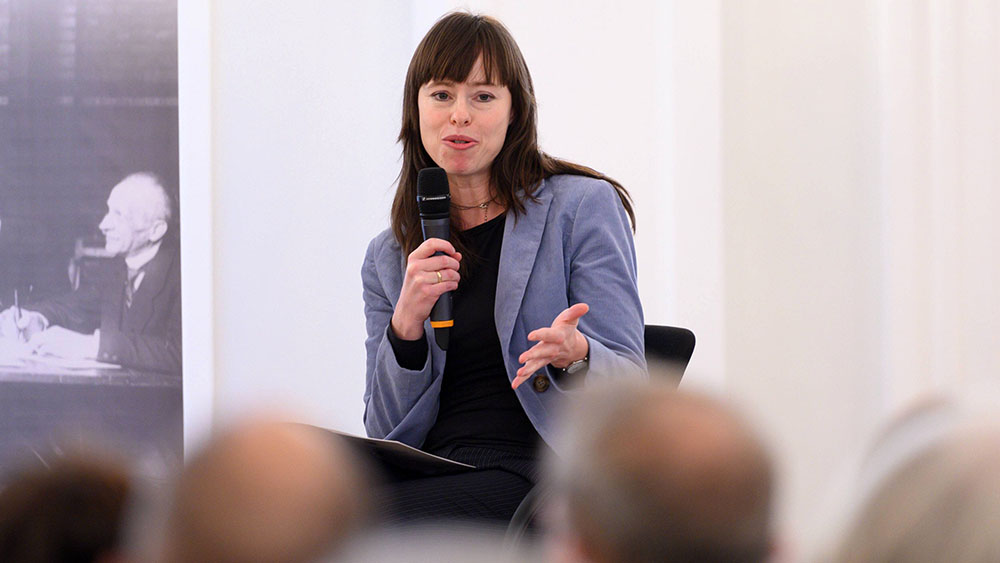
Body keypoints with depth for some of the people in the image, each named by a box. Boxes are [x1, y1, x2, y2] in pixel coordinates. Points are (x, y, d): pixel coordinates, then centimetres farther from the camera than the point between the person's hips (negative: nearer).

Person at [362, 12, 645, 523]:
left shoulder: (583, 207, 6)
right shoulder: (387, 257, 18)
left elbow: (631, 386, 0)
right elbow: (386, 431, 11)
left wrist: (574, 354, -24)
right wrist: (406, 323, -6)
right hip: (431, 474, 5)